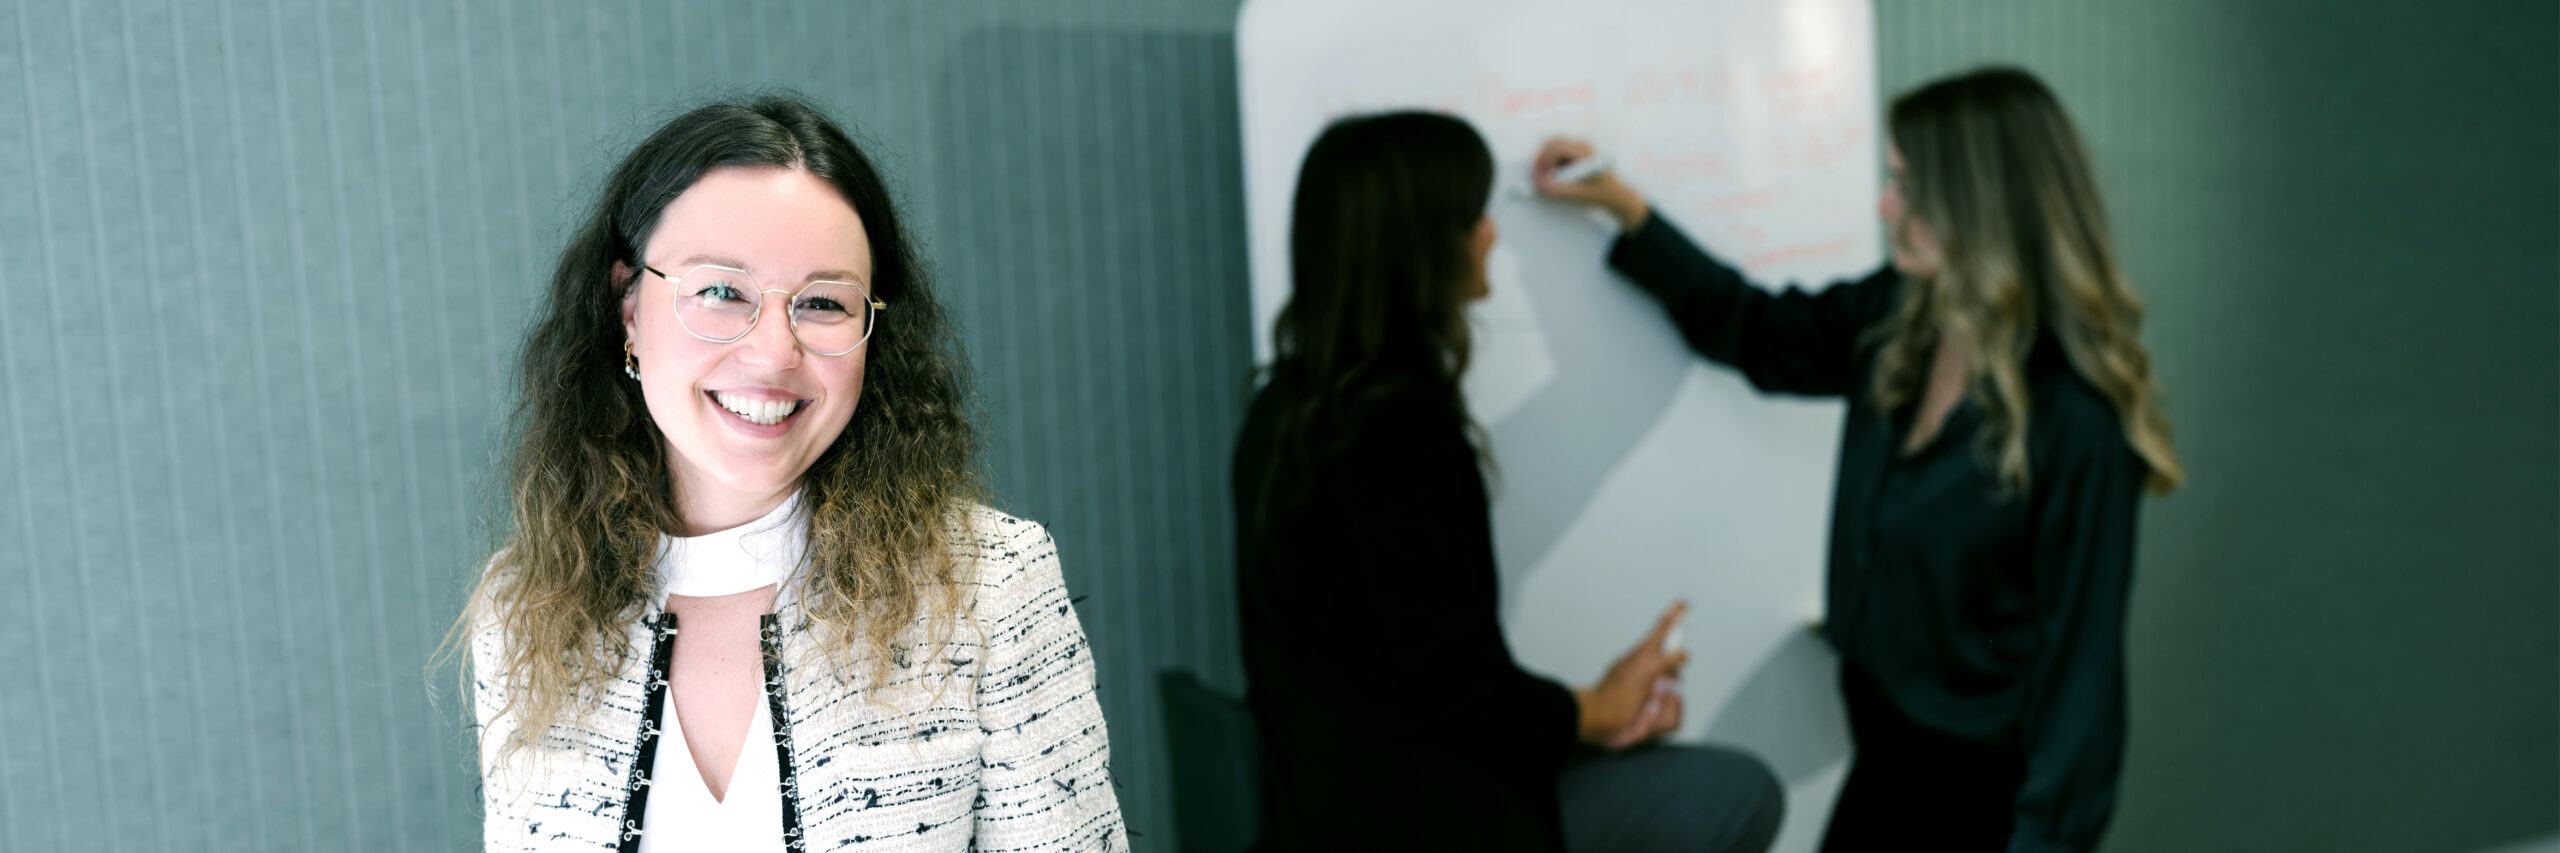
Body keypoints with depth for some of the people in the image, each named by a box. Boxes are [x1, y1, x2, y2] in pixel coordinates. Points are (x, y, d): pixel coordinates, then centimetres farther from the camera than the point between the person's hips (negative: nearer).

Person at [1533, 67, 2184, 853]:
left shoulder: (2078, 420, -25)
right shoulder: (1898, 318, -5)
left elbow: (2080, 656, -20)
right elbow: (1757, 331, 12)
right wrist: (1621, 205, 9)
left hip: (1983, 777, -7)